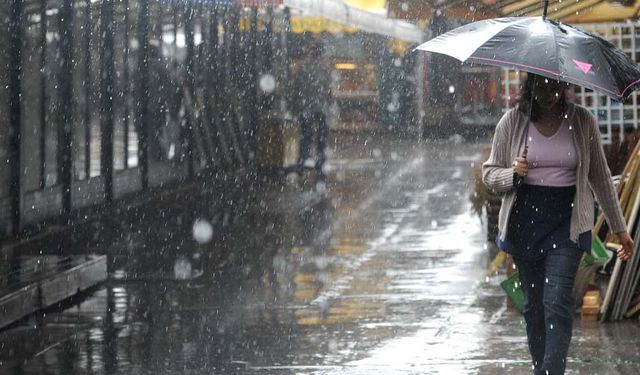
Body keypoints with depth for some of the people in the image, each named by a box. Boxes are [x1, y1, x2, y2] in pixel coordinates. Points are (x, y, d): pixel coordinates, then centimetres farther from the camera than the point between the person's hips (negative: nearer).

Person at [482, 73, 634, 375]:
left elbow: (600, 177, 11)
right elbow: (489, 173, 8)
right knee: (533, 305, 8)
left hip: (567, 224, -2)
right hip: (525, 222, 2)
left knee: (557, 302, -14)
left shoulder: (582, 122, 3)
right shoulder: (512, 122, 2)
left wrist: (619, 228, 13)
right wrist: (513, 174, -15)